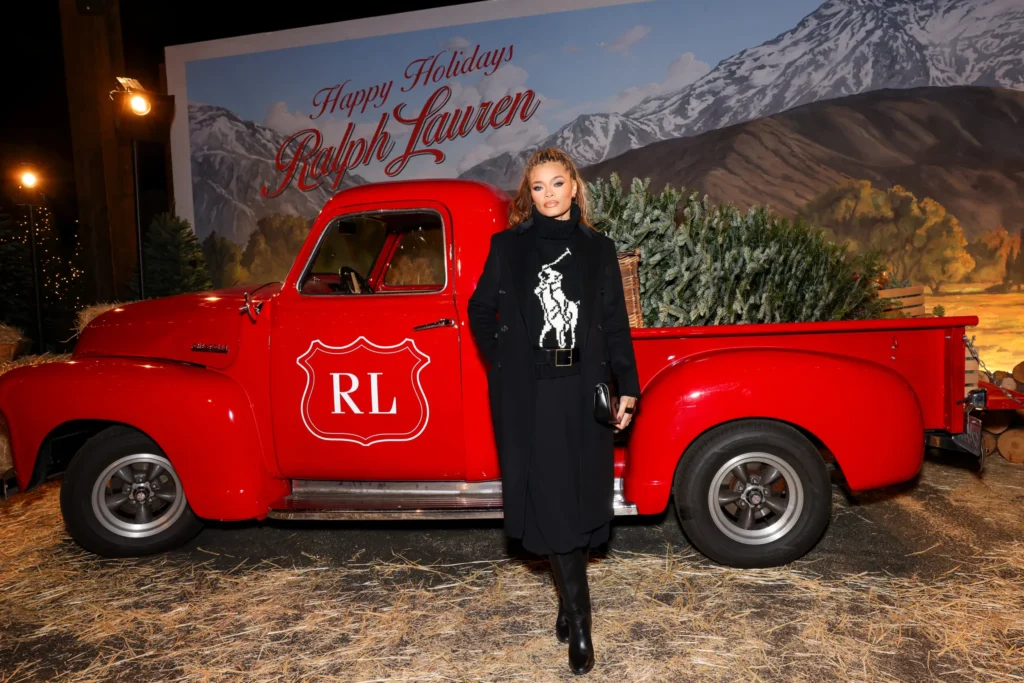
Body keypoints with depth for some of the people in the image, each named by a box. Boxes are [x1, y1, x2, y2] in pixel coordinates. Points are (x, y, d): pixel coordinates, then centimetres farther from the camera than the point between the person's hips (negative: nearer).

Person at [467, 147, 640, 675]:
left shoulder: (598, 249, 7)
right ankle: (578, 620, 10)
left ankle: (568, 602, 26)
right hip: (527, 393, -1)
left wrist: (627, 388, 2)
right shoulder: (507, 245, 4)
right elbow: (480, 311, 11)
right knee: (548, 499, -1)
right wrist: (502, 363, 1)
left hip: (583, 390, 1)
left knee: (579, 496, 6)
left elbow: (615, 324, 6)